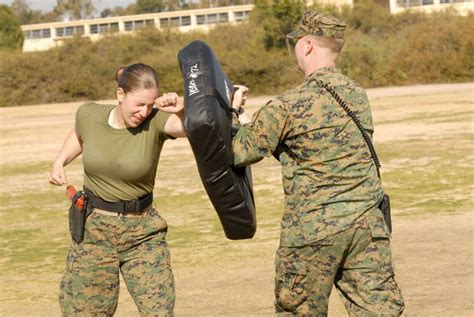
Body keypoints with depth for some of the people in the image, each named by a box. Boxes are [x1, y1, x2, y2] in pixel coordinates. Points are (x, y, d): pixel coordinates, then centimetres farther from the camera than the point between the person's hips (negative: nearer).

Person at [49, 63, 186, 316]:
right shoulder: (89, 115, -6)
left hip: (143, 235, -2)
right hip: (94, 231, 2)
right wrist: (59, 162, 6)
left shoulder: (155, 121, -15)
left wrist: (182, 110, -53)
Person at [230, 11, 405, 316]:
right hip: (368, 221, 5)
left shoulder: (288, 106, -12)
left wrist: (234, 111, 15)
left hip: (313, 228, -5)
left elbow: (239, 153, -2)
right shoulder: (358, 94, 8)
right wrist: (251, 120, 21)